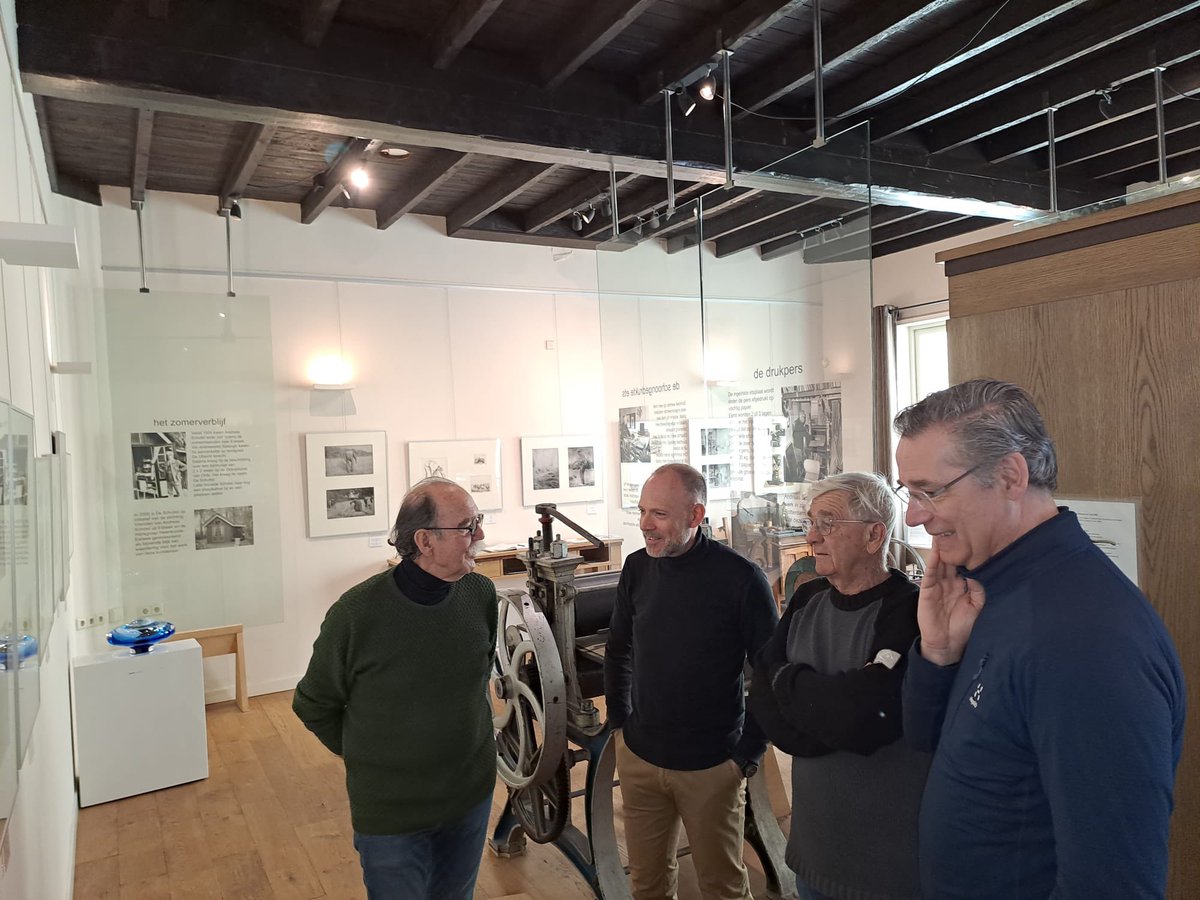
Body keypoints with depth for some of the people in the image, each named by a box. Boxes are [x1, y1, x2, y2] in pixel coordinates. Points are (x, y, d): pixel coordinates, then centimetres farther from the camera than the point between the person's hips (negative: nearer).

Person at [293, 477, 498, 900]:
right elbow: (314, 706, -6)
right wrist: (363, 756, 2)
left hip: (473, 794, 4)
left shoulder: (481, 594, -10)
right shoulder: (356, 614, -22)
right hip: (391, 813, -4)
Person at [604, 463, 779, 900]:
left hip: (711, 767, -4)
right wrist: (619, 724, 9)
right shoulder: (637, 568, -3)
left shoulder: (742, 578, -18)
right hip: (637, 759, 4)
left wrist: (747, 756, -9)